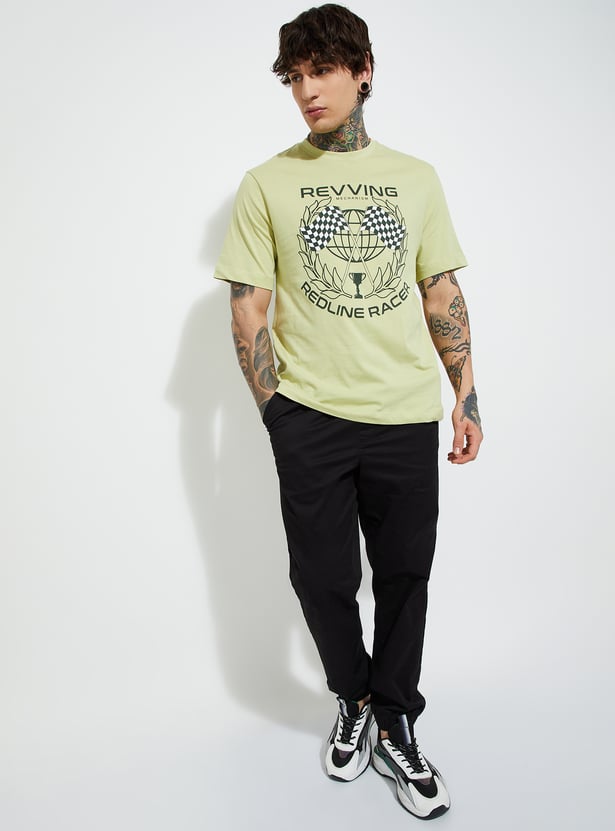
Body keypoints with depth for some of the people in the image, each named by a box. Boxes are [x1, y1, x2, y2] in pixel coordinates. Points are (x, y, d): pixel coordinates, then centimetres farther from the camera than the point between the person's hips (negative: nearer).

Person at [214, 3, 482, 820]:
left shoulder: (417, 179, 9)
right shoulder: (268, 184, 2)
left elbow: (444, 294, 11)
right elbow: (247, 307, 1)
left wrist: (467, 397, 6)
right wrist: (274, 408, -4)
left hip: (407, 416, 2)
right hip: (309, 416, -1)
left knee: (405, 573, 9)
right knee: (323, 577, 8)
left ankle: (392, 723, 30)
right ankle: (353, 699, 36)